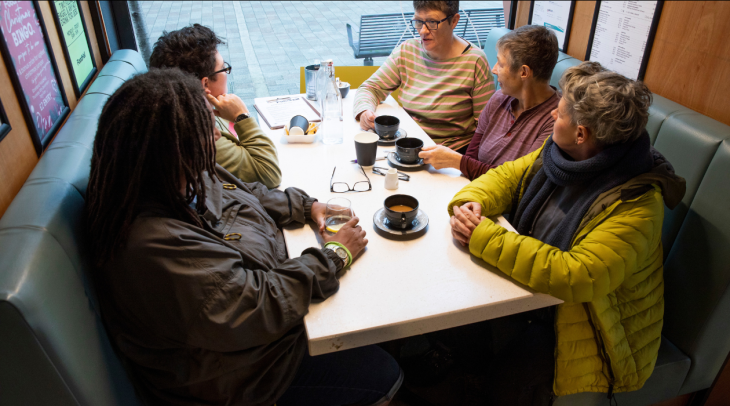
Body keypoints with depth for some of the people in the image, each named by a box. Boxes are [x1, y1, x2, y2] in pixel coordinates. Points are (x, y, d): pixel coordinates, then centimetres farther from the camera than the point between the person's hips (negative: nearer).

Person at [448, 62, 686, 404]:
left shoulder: (635, 205, -28)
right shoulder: (562, 153, -6)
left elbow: (576, 278, -37)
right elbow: (507, 176, 5)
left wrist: (484, 237, -34)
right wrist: (471, 202, -18)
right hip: (534, 288, 7)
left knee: (511, 377, -24)